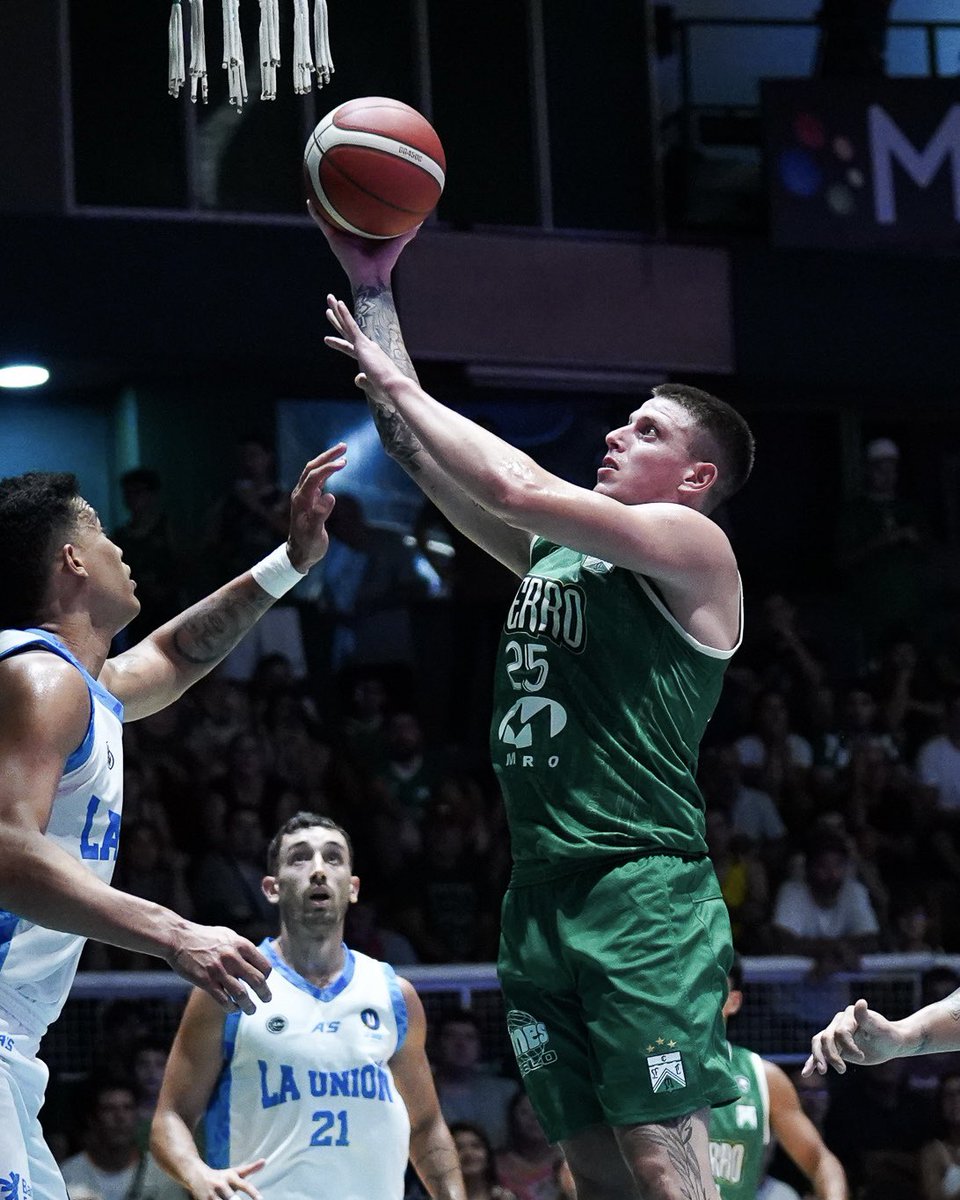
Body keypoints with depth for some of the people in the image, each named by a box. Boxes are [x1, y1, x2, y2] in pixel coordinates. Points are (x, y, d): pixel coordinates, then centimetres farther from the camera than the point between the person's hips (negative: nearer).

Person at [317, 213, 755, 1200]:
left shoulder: (693, 546, -4)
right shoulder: (554, 552, 19)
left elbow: (519, 488, -15)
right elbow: (424, 458, 20)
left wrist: (398, 386, -5)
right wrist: (373, 292, 18)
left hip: (643, 893, -8)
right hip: (541, 893, 8)